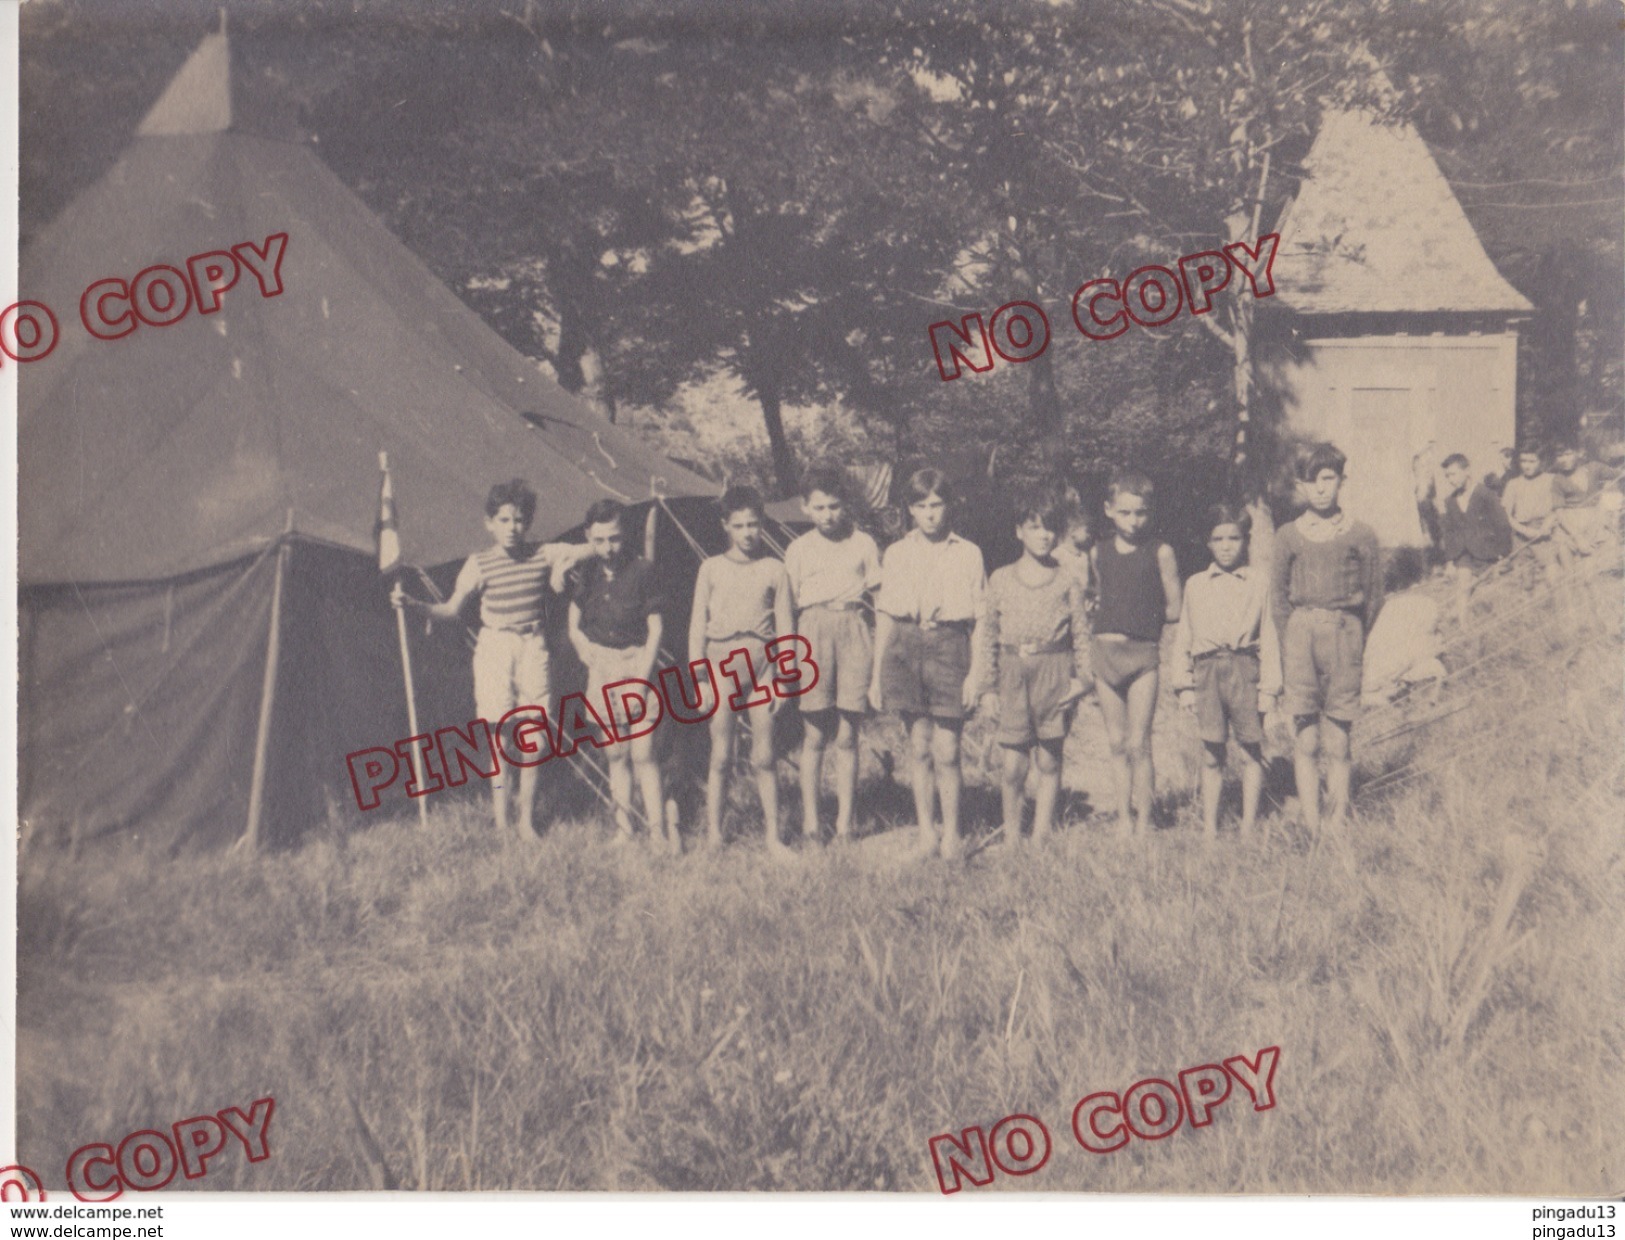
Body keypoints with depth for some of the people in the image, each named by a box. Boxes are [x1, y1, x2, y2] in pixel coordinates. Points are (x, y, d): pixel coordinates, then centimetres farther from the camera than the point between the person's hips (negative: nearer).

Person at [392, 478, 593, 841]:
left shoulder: (544, 554, 2)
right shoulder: (479, 564, -3)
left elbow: (590, 549, 6)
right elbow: (451, 609, -2)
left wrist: (566, 564, -13)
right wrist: (413, 604, -17)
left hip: (533, 648, 2)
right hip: (495, 647, -2)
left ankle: (526, 821, 14)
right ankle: (502, 823, 6)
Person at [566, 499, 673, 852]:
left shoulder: (641, 570, -7)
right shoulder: (584, 573, 3)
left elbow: (655, 627, -4)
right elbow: (574, 627, 13)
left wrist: (641, 676, -10)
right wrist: (587, 654, -2)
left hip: (636, 662, -3)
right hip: (602, 668, 3)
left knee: (642, 754, -8)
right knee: (616, 754, 7)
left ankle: (659, 829, 0)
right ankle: (623, 830, 12)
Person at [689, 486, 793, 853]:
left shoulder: (774, 569, 7)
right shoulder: (711, 568, 6)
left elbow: (784, 627, 9)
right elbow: (697, 625, 7)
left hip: (761, 659, 0)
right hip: (722, 661, 0)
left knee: (763, 756, 0)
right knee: (721, 756, 1)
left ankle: (773, 835, 7)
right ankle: (713, 835, 7)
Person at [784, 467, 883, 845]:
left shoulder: (863, 544, 11)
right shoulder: (798, 550, 11)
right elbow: (788, 607, 12)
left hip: (854, 630, 0)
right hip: (814, 632, 0)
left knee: (847, 736, 0)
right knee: (815, 735, -2)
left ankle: (845, 824, 4)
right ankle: (810, 823, 2)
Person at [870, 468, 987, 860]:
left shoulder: (968, 554, 5)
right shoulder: (897, 554, 10)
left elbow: (979, 619, 5)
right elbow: (884, 617, 12)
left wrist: (975, 671, -3)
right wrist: (876, 675, 8)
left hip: (949, 647, -2)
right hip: (906, 646, 2)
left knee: (946, 751, -3)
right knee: (919, 747, 5)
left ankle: (952, 834, 9)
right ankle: (926, 832, 14)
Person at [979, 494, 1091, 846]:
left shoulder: (1068, 581, 5)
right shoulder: (1001, 579, 8)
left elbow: (1081, 632, 7)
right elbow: (990, 631, 12)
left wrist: (1082, 678, 0)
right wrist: (989, 682, 9)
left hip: (1054, 671, 0)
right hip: (1014, 671, 0)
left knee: (1048, 761, 4)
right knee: (1014, 764, -3)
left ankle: (1041, 837, 14)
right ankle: (1011, 838, 11)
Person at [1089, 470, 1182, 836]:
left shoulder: (1160, 553, -1)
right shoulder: (1098, 553, 9)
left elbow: (1174, 609, 3)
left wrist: (1144, 616, 1)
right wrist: (1107, 617, 5)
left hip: (1143, 653, -3)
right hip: (1105, 650, 4)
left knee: (1138, 744, -6)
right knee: (1117, 743, 7)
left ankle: (1143, 823, 0)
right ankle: (1124, 820, 13)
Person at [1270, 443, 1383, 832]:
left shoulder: (1360, 535, 4)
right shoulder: (1289, 536, 7)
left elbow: (1374, 595, 10)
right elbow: (1278, 595, 13)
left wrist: (1353, 639, 7)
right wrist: (1293, 639, 6)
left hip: (1344, 632, -1)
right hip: (1301, 630, 1)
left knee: (1338, 745, 0)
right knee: (1306, 742, -2)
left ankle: (1338, 827, 3)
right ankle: (1312, 830, 0)